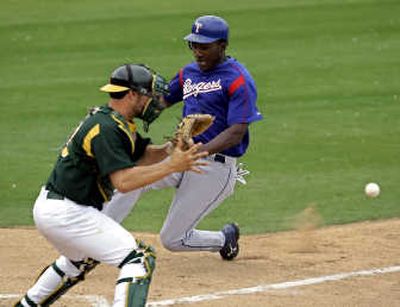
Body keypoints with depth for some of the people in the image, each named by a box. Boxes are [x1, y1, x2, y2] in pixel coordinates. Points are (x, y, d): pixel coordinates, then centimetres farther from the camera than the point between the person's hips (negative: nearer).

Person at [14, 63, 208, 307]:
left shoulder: (112, 121, 12)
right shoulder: (107, 128, -20)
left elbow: (143, 155, 17)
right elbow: (123, 181, -28)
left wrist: (173, 148, -2)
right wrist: (172, 166, -28)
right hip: (67, 214, -11)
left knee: (82, 259, 37)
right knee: (139, 259, -14)